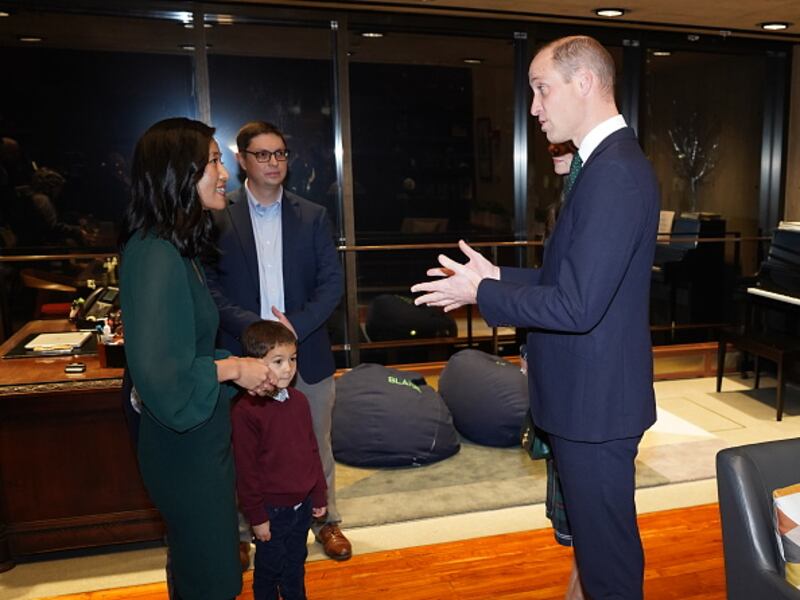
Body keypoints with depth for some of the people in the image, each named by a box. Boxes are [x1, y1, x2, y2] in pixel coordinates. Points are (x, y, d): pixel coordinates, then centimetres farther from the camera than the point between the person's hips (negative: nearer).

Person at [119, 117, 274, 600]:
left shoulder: (175, 248, 5)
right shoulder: (156, 254, -25)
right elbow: (157, 375, -30)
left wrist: (240, 368, 5)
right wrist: (233, 367, -18)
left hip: (202, 435, 9)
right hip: (187, 446, -9)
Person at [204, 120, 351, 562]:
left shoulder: (313, 216, 4)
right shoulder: (217, 218, -2)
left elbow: (332, 282, -1)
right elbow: (211, 287, -6)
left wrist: (295, 325, -15)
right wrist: (255, 327, -20)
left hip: (307, 351, 2)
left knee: (316, 444, 16)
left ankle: (325, 520, 35)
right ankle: (242, 530, 32)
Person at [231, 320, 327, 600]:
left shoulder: (299, 400, -3)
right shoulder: (246, 411, -22)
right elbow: (246, 469, -17)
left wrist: (319, 494, 10)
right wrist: (256, 516, -12)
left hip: (303, 503, 5)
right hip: (272, 510, -5)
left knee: (296, 564, 23)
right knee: (269, 569, 16)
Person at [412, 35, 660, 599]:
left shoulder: (615, 172, -22)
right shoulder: (608, 162, 10)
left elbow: (576, 305, -26)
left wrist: (481, 293, -14)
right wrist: (498, 275, 5)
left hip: (595, 400, -10)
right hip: (588, 391, 10)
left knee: (606, 547, 10)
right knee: (593, 534, 26)